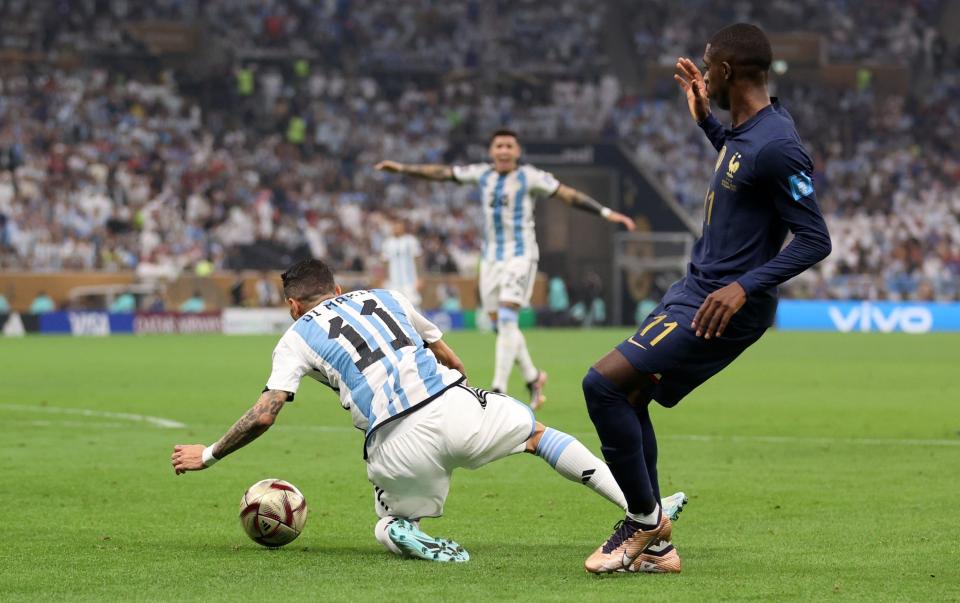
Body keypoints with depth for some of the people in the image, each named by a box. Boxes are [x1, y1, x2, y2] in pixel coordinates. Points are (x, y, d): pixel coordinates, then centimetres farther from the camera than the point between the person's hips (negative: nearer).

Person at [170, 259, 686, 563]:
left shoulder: (298, 337, 14)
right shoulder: (384, 297, 25)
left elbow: (264, 415, 4)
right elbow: (453, 362, 28)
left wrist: (207, 455, 17)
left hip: (399, 443, -2)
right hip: (455, 405, 2)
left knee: (389, 524, 25)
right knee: (539, 432, 25)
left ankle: (403, 532, -13)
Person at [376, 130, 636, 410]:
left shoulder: (530, 177, -6)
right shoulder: (482, 174, 7)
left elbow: (569, 195, -8)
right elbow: (442, 173, 14)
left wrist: (607, 213, -15)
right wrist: (402, 168, 17)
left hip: (520, 255, -6)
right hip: (491, 257, 6)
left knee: (507, 320, -17)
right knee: (501, 324, 8)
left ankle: (498, 391, -20)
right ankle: (533, 378, 27)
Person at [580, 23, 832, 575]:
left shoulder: (777, 145, -23)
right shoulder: (747, 128, 7)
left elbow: (816, 240, -23)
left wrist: (745, 286, -30)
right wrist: (705, 120, 24)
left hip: (724, 307, -10)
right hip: (695, 287, 10)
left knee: (604, 383, -17)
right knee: (630, 397, 13)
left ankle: (646, 518, -2)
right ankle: (652, 545, 20)